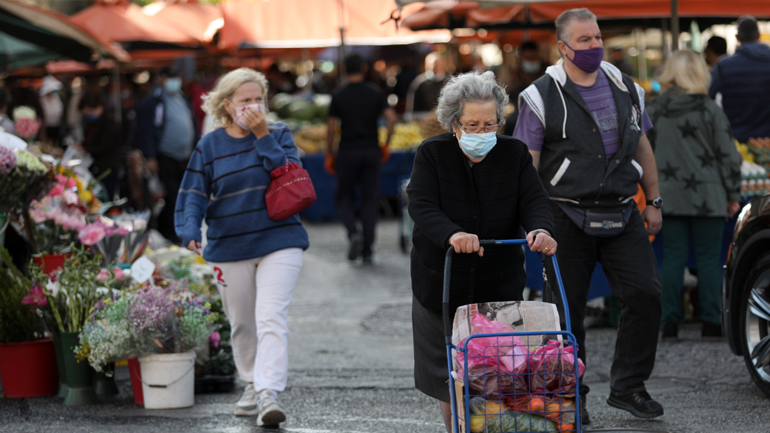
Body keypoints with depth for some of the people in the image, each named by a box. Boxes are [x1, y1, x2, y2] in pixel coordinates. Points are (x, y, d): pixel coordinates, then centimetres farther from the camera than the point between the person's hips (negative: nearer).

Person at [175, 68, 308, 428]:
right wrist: (190, 232, -18)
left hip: (278, 242, -2)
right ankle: (252, 386, 33)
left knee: (271, 318, -17)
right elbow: (194, 194, 0)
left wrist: (263, 136, -16)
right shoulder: (210, 146, 3)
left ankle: (269, 394, -23)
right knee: (241, 325, 13)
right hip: (229, 247, 2)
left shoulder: (278, 135, 2)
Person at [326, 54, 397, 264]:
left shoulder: (338, 96, -2)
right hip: (371, 152, 2)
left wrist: (330, 154, 5)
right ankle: (367, 252, 2)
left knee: (344, 199, 10)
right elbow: (391, 118, -8)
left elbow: (331, 128, -5)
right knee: (370, 201, 6)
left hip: (348, 152, -1)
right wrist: (386, 145, 2)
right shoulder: (376, 94, 2)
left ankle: (353, 233, -18)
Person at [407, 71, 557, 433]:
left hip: (500, 283, 1)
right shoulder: (432, 154, -7)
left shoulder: (514, 154, 0)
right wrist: (452, 234, -41)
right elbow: (421, 207, -21)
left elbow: (533, 200, -11)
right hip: (441, 284, -1)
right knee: (448, 377, 8)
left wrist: (540, 229, -35)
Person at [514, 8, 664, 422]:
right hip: (568, 219, -4)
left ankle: (628, 387, 9)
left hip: (622, 215, 4)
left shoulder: (624, 88, 10)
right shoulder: (542, 97, -4)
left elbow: (642, 147, 19)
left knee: (645, 294, -4)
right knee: (567, 308, 1)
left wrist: (654, 201, 17)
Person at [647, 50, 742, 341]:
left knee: (672, 259, 5)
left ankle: (669, 324, 4)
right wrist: (733, 194, 5)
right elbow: (728, 155, -4)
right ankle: (711, 324, 3)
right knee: (709, 259, 3)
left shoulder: (653, 112, 3)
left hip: (669, 197, 2)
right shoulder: (709, 110, -5)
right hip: (707, 198, -2)